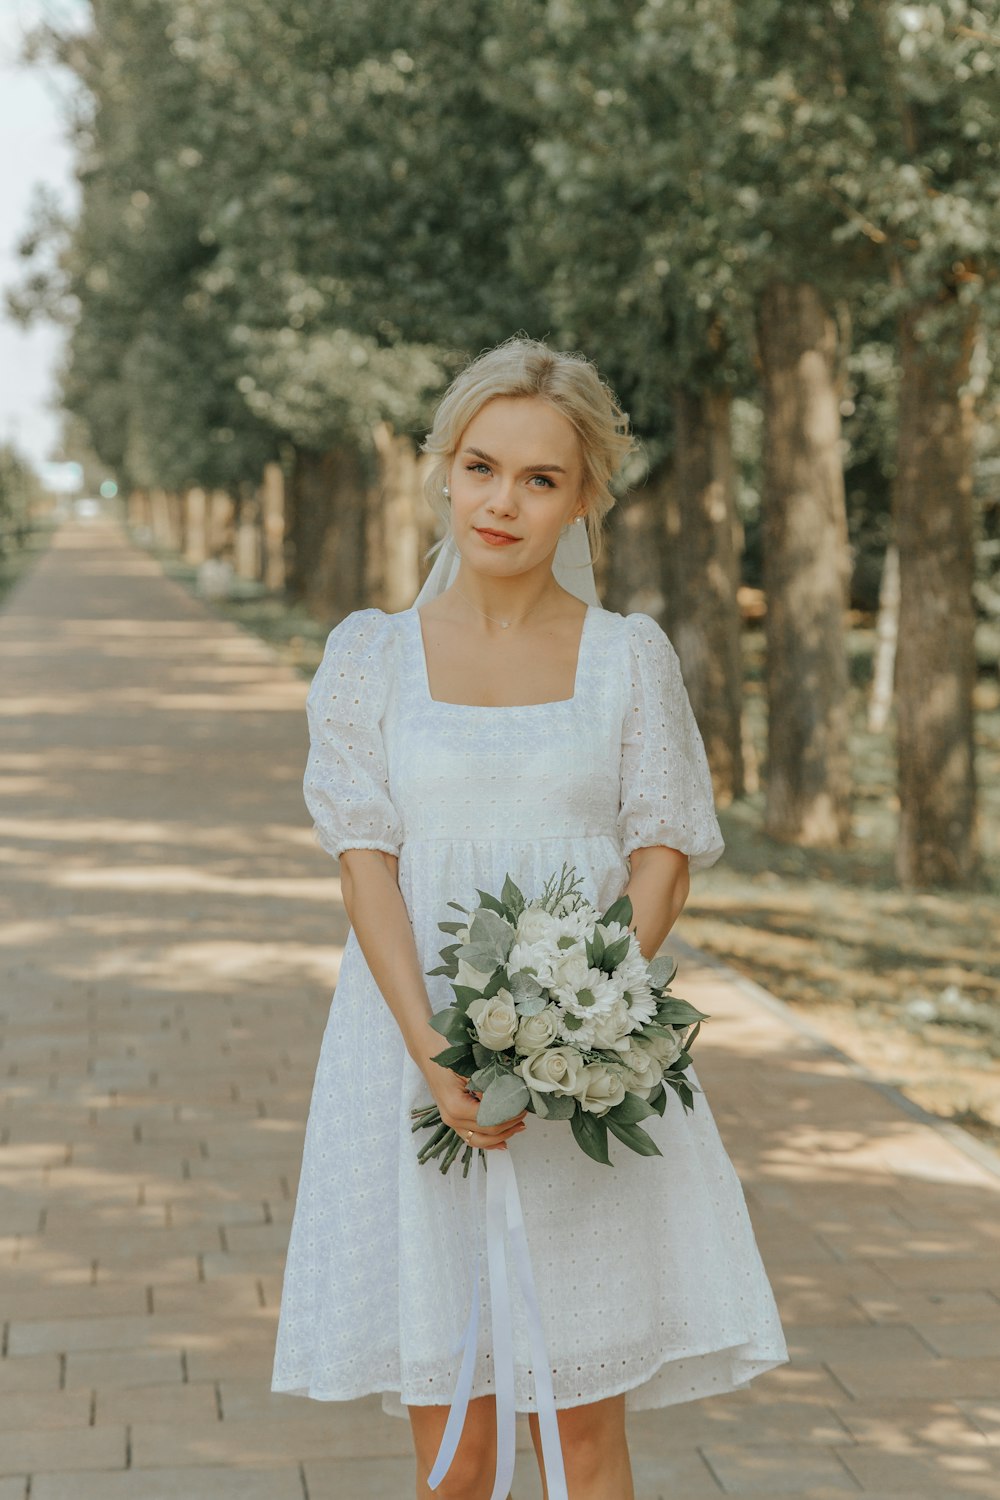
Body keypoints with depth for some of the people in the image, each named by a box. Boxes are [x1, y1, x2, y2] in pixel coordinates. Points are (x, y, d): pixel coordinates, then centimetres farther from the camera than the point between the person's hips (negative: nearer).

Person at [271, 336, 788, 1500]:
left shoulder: (631, 658, 4)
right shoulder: (371, 656, 4)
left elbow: (666, 858, 1)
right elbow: (365, 860, -2)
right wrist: (431, 1046, -16)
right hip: (416, 1044, 0)